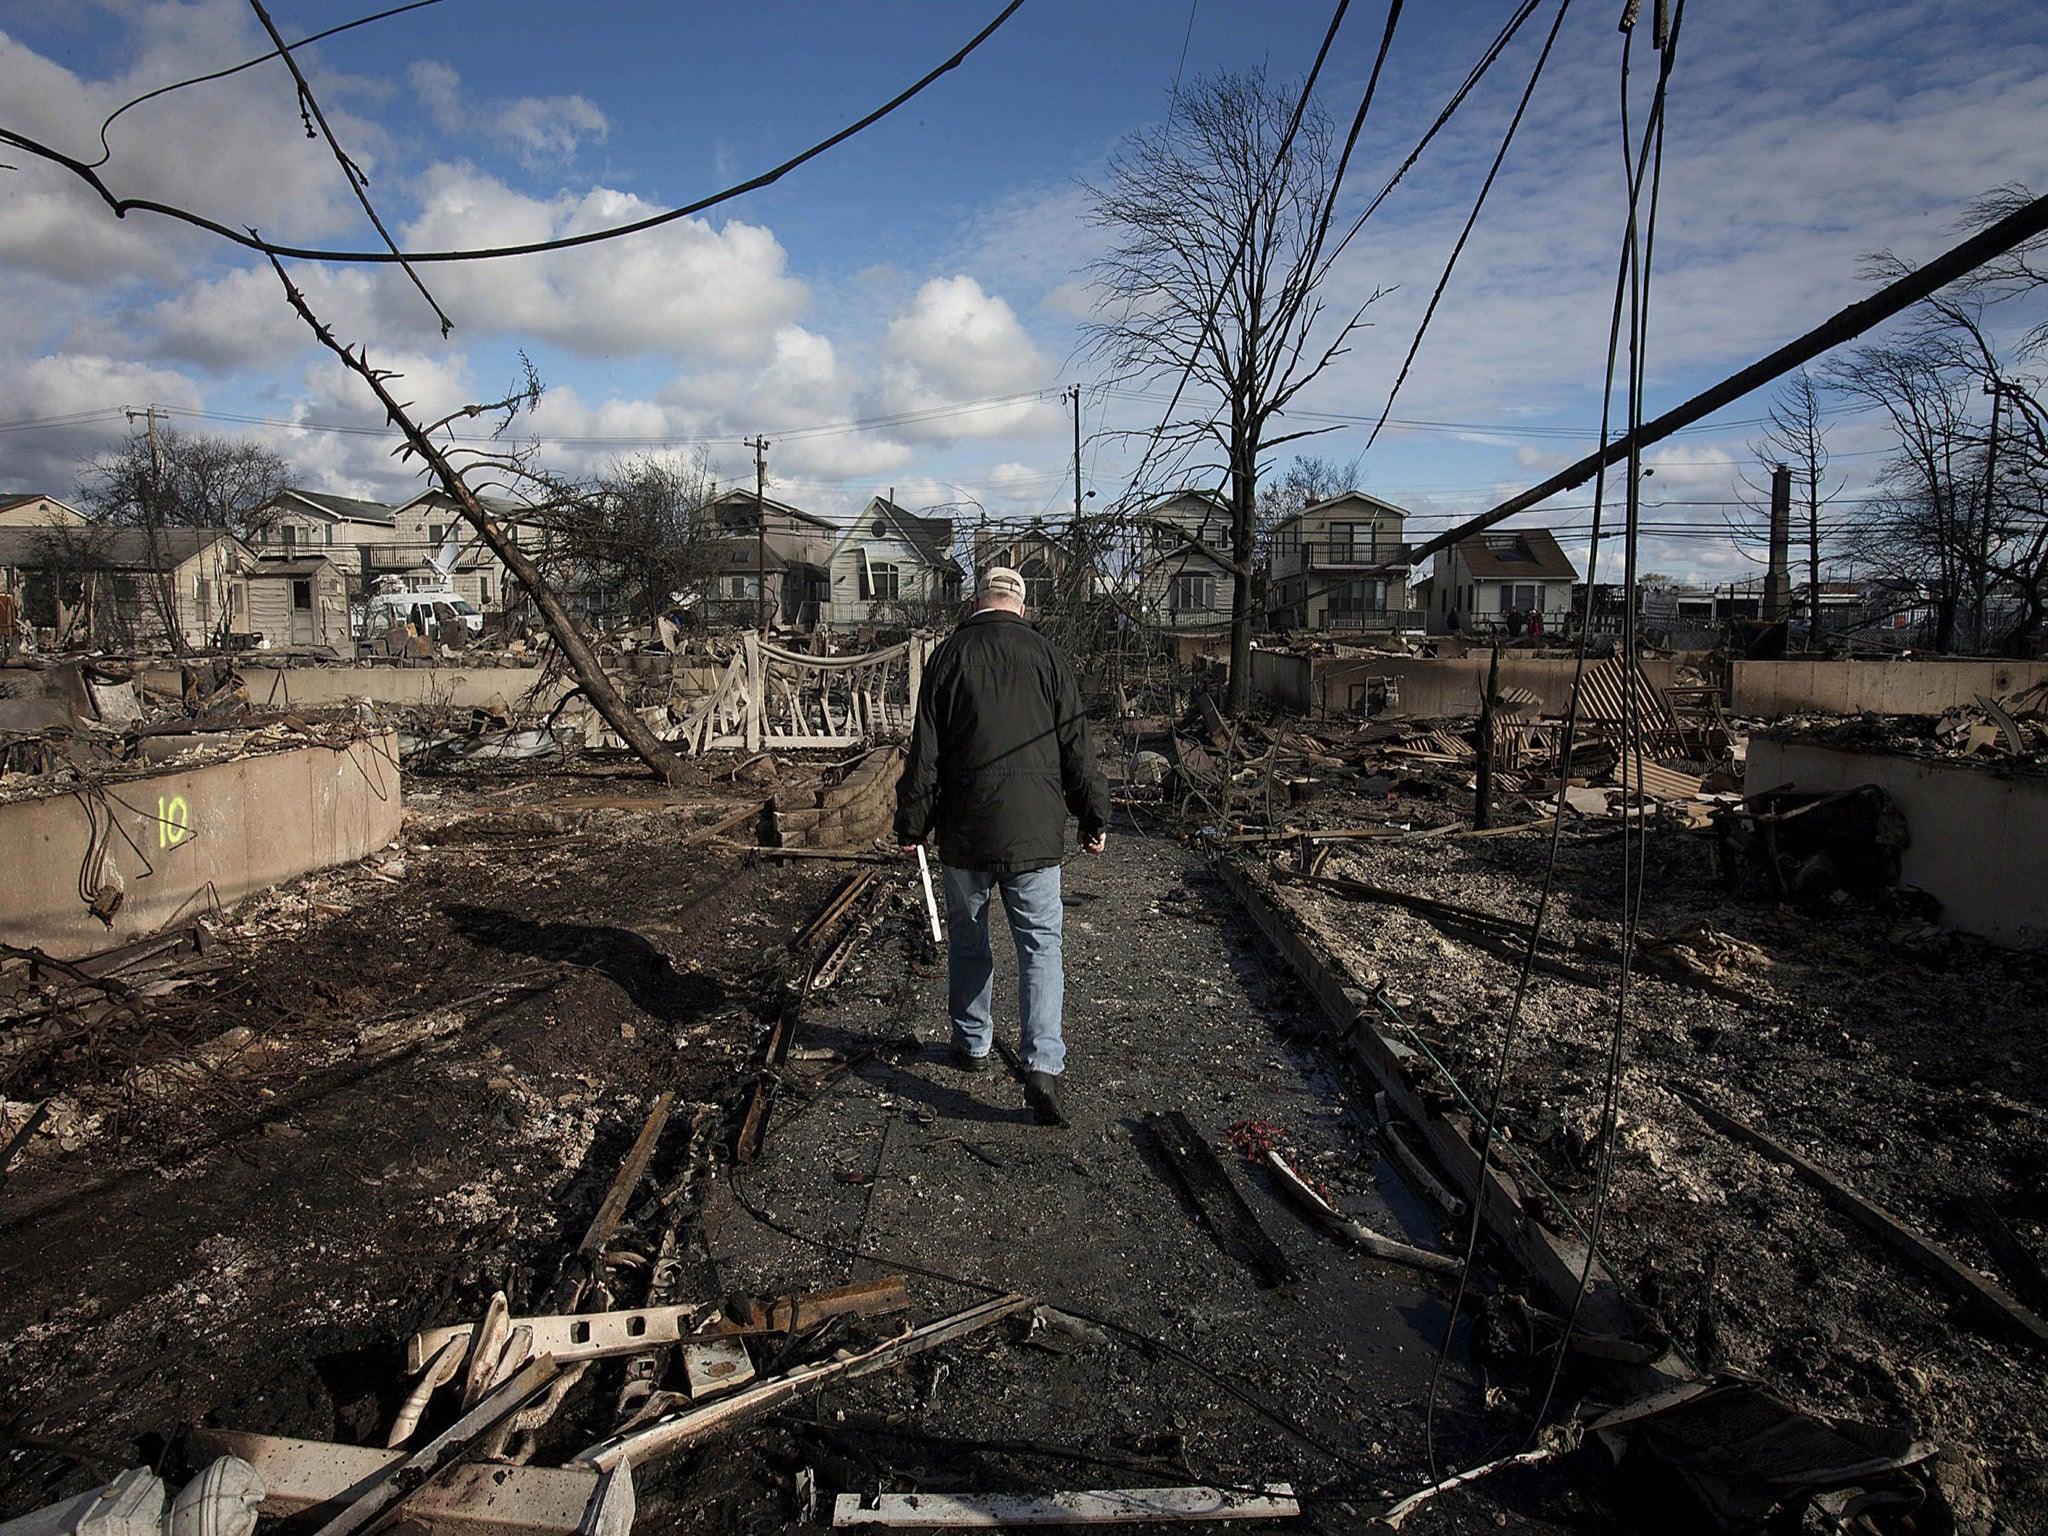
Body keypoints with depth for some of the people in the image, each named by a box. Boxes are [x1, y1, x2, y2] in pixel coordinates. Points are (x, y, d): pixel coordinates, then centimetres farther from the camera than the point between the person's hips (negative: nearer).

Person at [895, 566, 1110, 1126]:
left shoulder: (948, 656, 0)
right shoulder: (1047, 656, 2)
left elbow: (925, 752, -1)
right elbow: (1077, 747, 3)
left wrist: (911, 824, 6)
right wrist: (1093, 817, 11)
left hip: (965, 828, 0)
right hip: (1035, 830, 0)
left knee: (967, 939, 17)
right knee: (1041, 944, 3)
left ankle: (971, 1044, 30)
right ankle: (1043, 1065, -9)